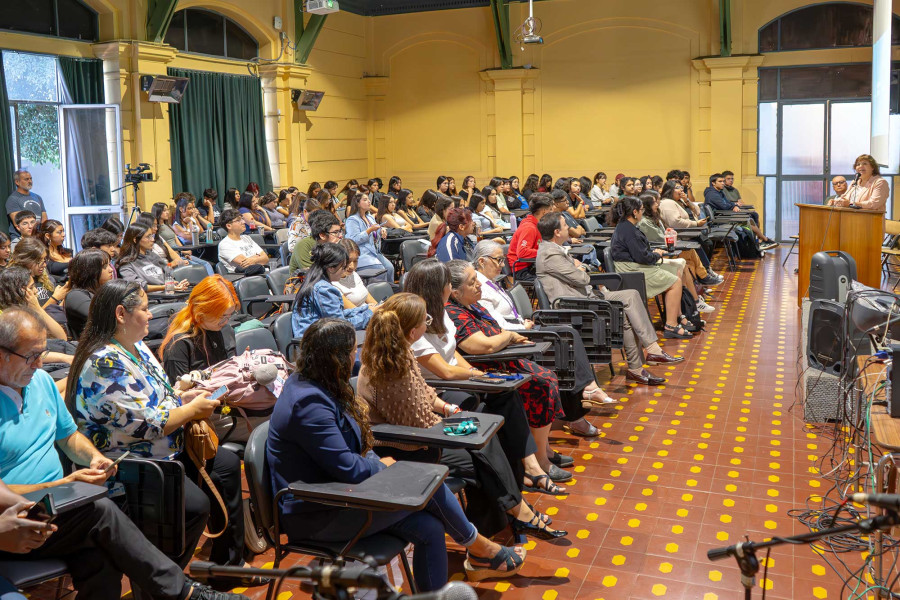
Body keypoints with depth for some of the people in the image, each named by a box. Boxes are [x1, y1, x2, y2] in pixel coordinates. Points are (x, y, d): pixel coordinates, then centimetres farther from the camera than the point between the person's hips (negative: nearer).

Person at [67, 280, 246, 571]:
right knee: (195, 505, -26)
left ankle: (228, 562, 17)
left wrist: (184, 397, 3)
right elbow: (148, 425, -26)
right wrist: (193, 410, -12)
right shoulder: (106, 363, -25)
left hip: (162, 453, 11)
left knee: (227, 462, 8)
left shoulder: (135, 346, 7)